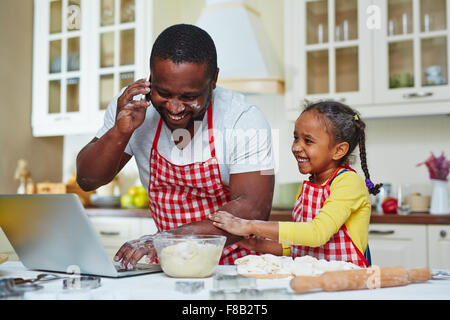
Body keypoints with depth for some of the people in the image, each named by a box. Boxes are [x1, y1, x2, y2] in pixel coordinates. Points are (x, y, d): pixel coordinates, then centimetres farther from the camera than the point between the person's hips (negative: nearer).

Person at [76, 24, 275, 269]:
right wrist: (121, 132, -20)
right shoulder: (130, 106, -6)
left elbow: (253, 209, -23)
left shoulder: (244, 120, -16)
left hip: (235, 264, -2)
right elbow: (87, 181, -1)